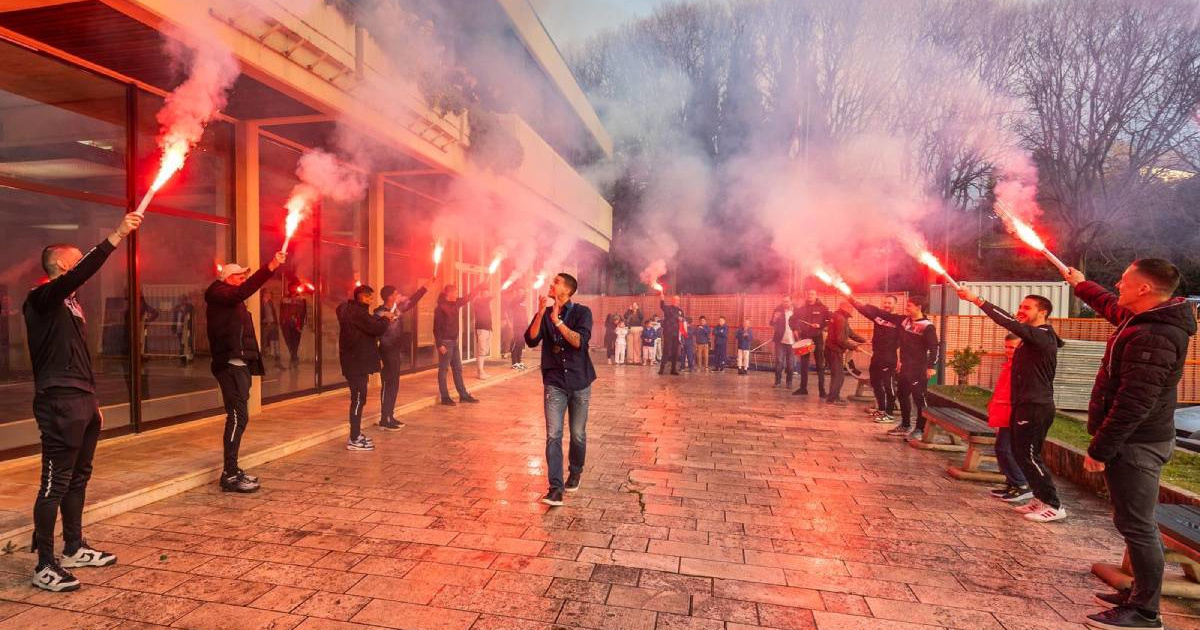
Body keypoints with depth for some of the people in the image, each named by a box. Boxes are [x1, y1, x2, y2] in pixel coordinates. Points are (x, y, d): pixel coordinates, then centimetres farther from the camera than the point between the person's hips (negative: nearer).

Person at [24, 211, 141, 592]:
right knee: (55, 483, -5)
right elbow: (81, 274, -30)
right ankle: (44, 566, 2)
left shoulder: (70, 303, 18)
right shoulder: (42, 298, -8)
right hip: (60, 404, -9)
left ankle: (74, 549, 25)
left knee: (78, 478, 14)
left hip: (82, 402, 9)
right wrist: (116, 237, -37)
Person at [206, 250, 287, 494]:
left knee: (238, 417, 11)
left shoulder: (233, 301, 22)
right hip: (231, 364, -10)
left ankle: (231, 470, 18)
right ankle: (230, 476, -10)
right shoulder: (218, 294, -6)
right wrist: (271, 267, -33)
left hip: (240, 364, 10)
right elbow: (243, 291, -27)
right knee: (237, 417, -13)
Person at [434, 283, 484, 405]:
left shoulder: (455, 304, 8)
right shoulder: (440, 307, -14)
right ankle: (445, 397, 5)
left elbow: (468, 297, 23)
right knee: (443, 370, 0)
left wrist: (479, 287, 20)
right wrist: (440, 344, -20)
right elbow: (437, 328, -16)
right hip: (445, 342, -9)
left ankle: (463, 395, 18)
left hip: (454, 341, 9)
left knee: (458, 369, 12)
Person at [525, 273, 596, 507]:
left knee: (578, 434, 11)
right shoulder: (544, 313, 5)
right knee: (553, 435, -8)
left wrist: (557, 321, -24)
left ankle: (575, 472, 35)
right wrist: (540, 314, -18)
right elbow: (531, 340, -8)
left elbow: (580, 341, -19)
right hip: (554, 382, 1)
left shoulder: (582, 312, -4)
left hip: (579, 382, -1)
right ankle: (556, 488, -6)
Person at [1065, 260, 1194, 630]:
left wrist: (1100, 450, -22)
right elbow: (1112, 308, 33)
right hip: (1137, 442, 11)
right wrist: (1081, 285, 45)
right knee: (1137, 523, 18)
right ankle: (1141, 593, 31)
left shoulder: (1153, 338, -24)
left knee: (1136, 525, -2)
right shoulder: (1145, 320, 7)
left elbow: (1133, 404, -27)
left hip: (1134, 446, -11)